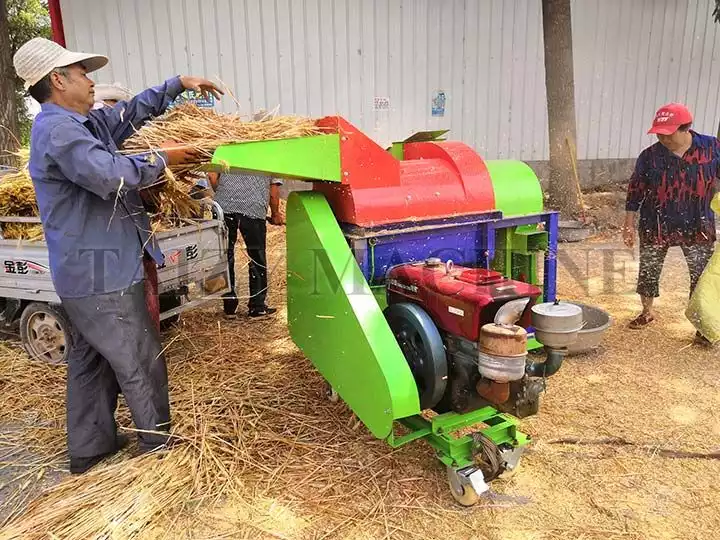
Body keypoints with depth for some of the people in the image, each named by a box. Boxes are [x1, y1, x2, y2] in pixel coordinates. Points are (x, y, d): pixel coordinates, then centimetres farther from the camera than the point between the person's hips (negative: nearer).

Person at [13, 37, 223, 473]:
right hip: (103, 277, -10)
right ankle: (162, 445, 19)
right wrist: (161, 158, -14)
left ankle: (89, 447, 32)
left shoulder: (81, 122, 13)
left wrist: (178, 84, 20)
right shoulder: (57, 129, -17)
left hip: (86, 273, 10)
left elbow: (131, 112, 22)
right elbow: (110, 175, -29)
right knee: (142, 365, 3)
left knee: (91, 362, 18)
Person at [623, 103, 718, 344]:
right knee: (648, 271, 12)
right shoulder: (650, 156, -8)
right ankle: (647, 312, 35)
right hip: (656, 226, 0)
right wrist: (629, 224, -1)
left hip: (697, 227, 0)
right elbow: (635, 191, -2)